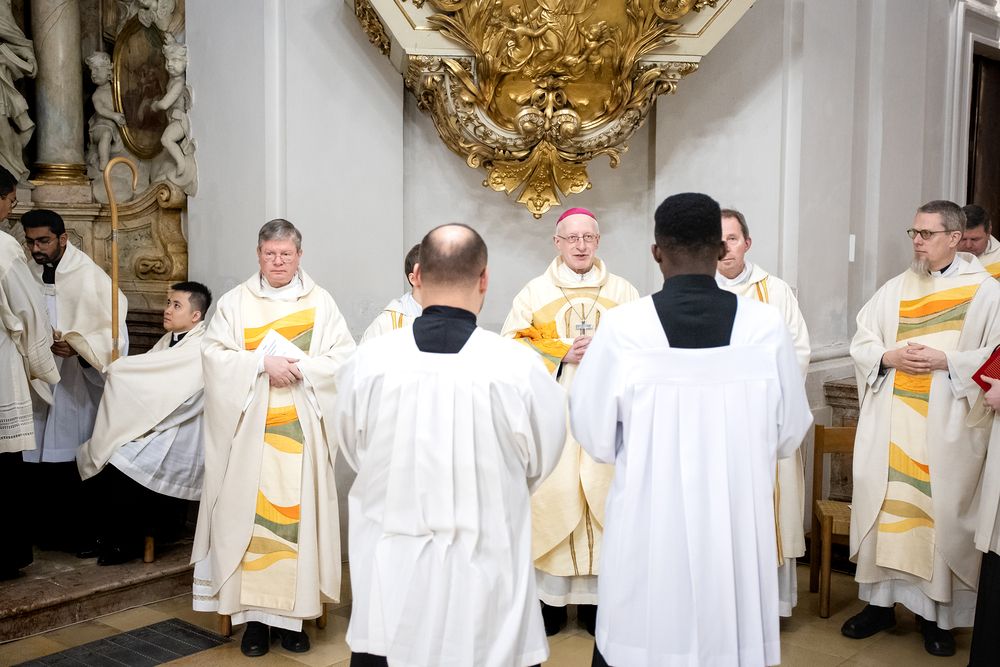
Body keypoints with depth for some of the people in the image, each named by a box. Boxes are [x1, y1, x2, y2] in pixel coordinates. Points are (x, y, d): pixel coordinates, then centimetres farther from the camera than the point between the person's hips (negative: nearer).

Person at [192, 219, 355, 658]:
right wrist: (262, 363, -15)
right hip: (250, 432, 0)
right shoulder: (235, 303, 8)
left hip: (301, 431, 0)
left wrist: (300, 367, -14)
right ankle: (254, 616, 8)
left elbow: (343, 359, 1)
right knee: (250, 515, -1)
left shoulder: (321, 303, 8)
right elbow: (214, 354, -2)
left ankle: (293, 613, 10)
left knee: (299, 512, 0)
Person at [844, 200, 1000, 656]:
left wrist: (945, 360, -16)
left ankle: (938, 614, 15)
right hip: (891, 425, 3)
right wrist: (889, 357, -8)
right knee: (884, 506, 6)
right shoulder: (894, 290, 10)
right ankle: (881, 602, 20)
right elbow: (861, 344, 11)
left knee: (943, 511, 1)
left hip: (948, 427, -3)